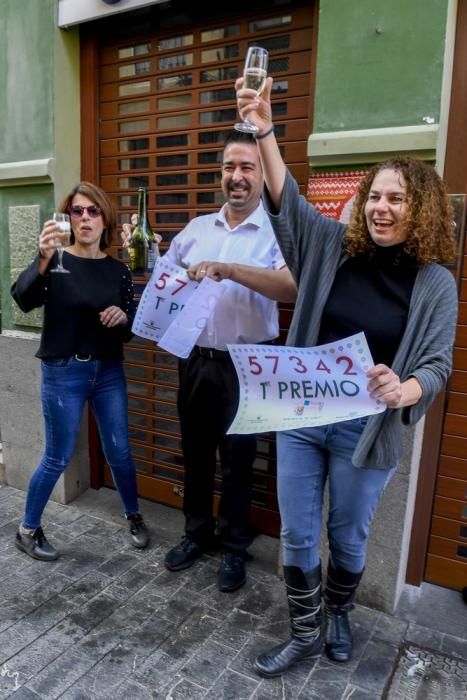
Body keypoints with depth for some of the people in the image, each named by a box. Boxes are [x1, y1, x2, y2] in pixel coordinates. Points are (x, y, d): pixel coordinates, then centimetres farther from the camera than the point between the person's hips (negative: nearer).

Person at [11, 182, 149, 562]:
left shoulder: (118, 269, 3)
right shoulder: (57, 262, -7)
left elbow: (133, 326, 6)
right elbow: (23, 300, -25)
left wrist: (124, 317, -16)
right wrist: (43, 260, -41)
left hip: (109, 371, 3)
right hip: (63, 373, -3)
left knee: (120, 451, 11)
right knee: (58, 458, 5)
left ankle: (134, 516, 34)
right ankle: (28, 530, 28)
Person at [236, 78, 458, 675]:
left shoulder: (435, 284, -4)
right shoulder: (335, 248, 0)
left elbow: (437, 365, -6)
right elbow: (287, 203, -10)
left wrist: (403, 392, -29)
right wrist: (263, 131, -23)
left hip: (367, 431, -1)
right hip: (300, 418, 2)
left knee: (348, 537, 18)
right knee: (297, 535, 12)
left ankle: (337, 616, 49)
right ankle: (303, 635, 36)